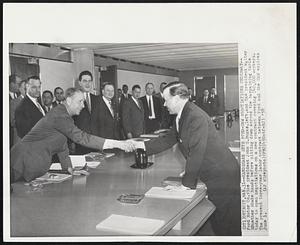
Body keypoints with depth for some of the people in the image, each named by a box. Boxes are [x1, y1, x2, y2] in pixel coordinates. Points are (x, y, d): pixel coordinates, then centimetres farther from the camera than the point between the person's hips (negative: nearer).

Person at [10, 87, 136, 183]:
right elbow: (81, 137, -29)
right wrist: (116, 144, -32)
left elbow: (62, 142, 17)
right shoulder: (59, 115, -21)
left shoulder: (63, 113, 10)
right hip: (26, 160, -9)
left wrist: (68, 167, 14)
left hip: (36, 163, 9)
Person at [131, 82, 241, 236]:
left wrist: (187, 182, -18)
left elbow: (196, 152, -25)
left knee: (228, 227, 4)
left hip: (223, 177, -9)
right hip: (214, 177, 9)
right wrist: (141, 145, 8)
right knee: (216, 223, 19)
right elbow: (167, 140, 15)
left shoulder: (196, 117, -23)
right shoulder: (182, 117, 8)